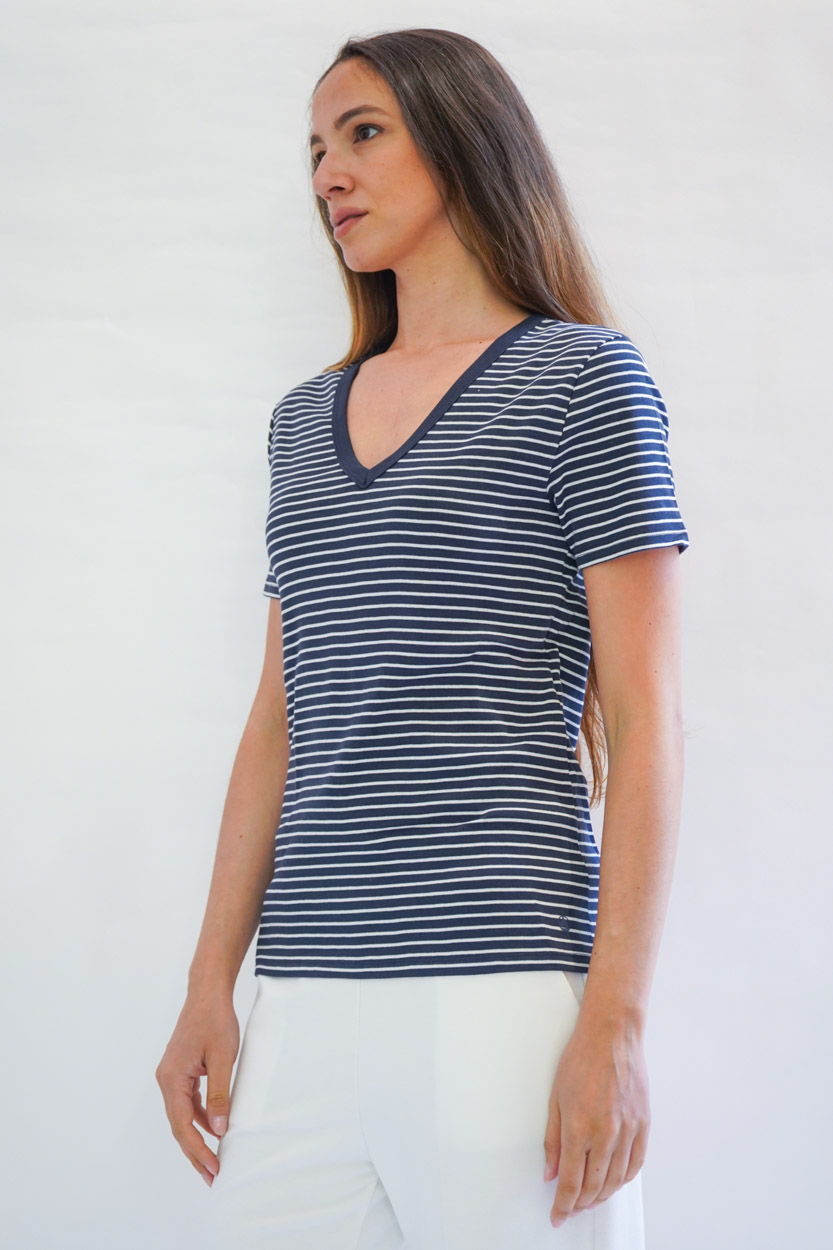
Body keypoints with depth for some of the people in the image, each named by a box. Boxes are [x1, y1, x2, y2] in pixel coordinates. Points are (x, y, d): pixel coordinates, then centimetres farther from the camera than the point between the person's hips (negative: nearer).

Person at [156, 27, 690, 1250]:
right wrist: (211, 982, 11)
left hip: (501, 989, -5)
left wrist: (616, 1018, -12)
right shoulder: (305, 419, 17)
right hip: (303, 1009, 5)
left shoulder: (583, 378, 1)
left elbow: (644, 721, -5)